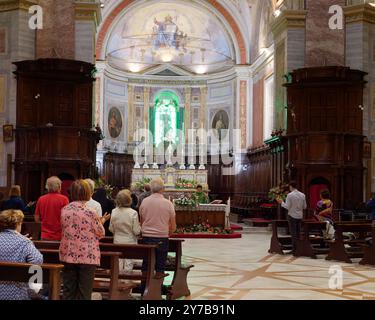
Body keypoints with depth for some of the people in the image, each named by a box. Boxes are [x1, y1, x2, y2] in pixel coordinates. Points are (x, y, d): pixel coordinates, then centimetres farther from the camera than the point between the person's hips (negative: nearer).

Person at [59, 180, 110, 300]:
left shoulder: (64, 210, -1)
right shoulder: (90, 212, -14)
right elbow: (100, 233, -4)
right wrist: (101, 221, 16)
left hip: (68, 255, 4)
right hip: (87, 256, -4)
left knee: (69, 291, 11)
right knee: (84, 293, 4)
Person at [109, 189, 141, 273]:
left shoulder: (114, 212, -5)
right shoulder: (133, 213, -16)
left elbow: (111, 229, 3)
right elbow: (136, 231, -13)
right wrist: (139, 227, 7)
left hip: (117, 241, 3)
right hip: (130, 242, -3)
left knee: (118, 263, 12)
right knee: (128, 263, 6)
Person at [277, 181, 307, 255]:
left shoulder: (290, 195, -12)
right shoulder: (302, 195, 3)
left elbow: (287, 207, -12)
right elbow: (305, 207, 6)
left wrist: (281, 202, 3)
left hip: (292, 216, -4)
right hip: (300, 216, 4)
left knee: (293, 233, 0)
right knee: (298, 233, 13)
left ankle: (294, 249, -2)